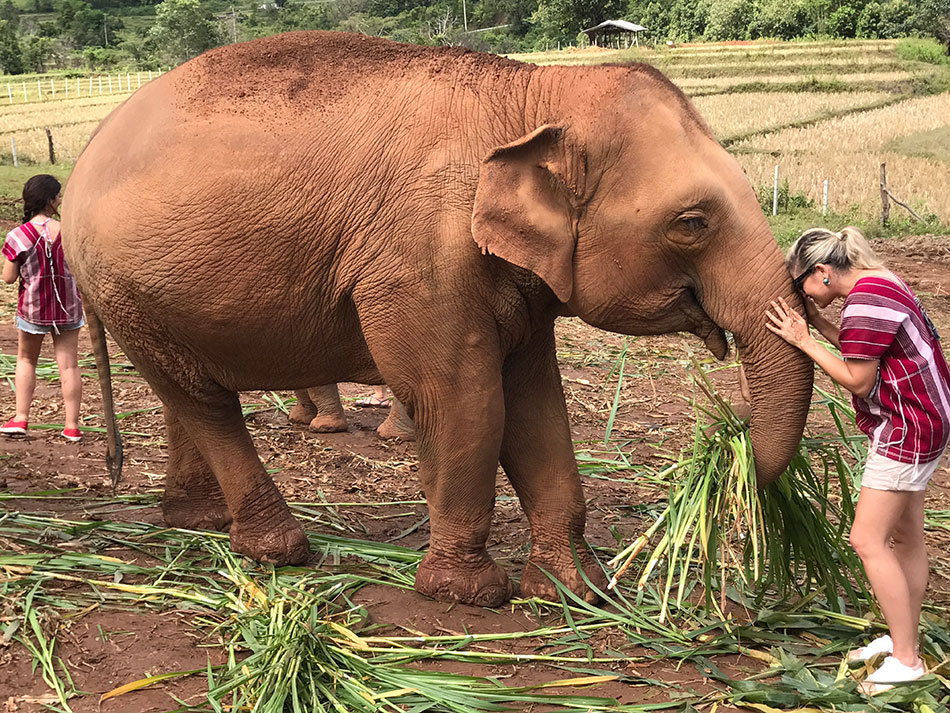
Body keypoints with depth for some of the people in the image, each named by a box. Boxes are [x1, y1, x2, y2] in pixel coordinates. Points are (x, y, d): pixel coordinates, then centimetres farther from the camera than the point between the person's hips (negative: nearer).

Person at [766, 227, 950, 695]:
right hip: (913, 423, 11)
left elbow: (858, 380, -18)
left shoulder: (865, 300, -21)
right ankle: (903, 638, 26)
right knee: (905, 536, 16)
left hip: (907, 429, -11)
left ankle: (905, 660, -2)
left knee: (867, 539, -8)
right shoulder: (879, 283, 11)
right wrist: (820, 324, 3)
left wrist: (805, 342, -12)